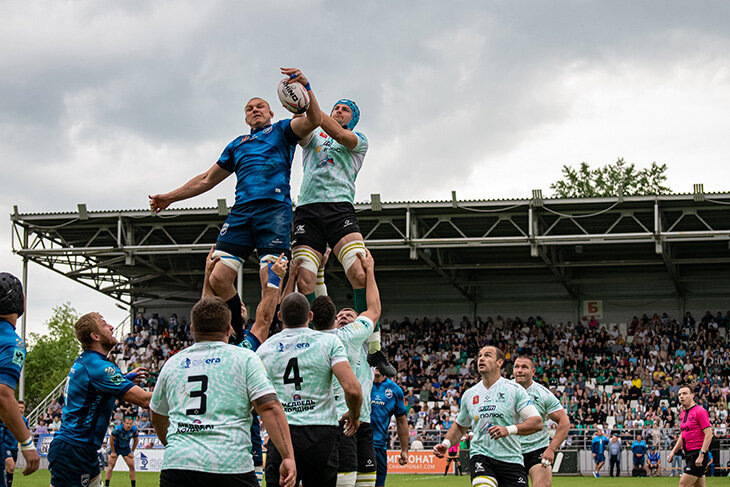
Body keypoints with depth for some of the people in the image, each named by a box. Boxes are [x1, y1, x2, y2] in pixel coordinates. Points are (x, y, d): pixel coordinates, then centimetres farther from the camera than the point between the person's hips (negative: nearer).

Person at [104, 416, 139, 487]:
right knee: (111, 465, -9)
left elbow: (136, 440, 0)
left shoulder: (134, 430, -19)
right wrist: (113, 452, -12)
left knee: (132, 466, -6)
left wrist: (132, 452, 0)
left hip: (126, 448, 3)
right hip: (115, 447, -3)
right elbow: (111, 440, -16)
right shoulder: (117, 429, -29)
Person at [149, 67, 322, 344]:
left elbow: (313, 120, -3)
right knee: (218, 278, -10)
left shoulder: (282, 130, 18)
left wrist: (306, 88, -19)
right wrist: (171, 197, 35)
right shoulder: (237, 145, 31)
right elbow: (208, 179, 36)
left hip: (274, 209, -5)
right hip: (241, 212, 5)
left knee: (271, 283, -17)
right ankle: (240, 337, 1)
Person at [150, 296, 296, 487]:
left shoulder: (172, 363, 17)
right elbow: (270, 408, -6)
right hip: (232, 465, -3)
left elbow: (156, 417, 31)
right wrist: (288, 457, -8)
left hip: (177, 465, 3)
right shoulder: (245, 358, 6)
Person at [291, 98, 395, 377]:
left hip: (340, 208, -2)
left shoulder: (358, 140, 18)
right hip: (307, 211, 2)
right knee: (305, 280, -14)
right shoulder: (313, 138, 26)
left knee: (360, 275, -20)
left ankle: (374, 350, -16)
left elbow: (338, 134, -4)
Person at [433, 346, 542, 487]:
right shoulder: (469, 394, 11)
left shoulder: (515, 390, -1)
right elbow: (460, 426, 26)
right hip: (480, 455, 1)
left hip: (512, 459, -1)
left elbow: (537, 422, -8)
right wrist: (446, 443, 8)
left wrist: (509, 430, -23)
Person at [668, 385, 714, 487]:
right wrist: (673, 452, 19)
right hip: (688, 455, 8)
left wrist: (701, 455, -22)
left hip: (697, 454, -8)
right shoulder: (683, 414, 15)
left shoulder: (700, 411, -11)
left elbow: (709, 434, -17)